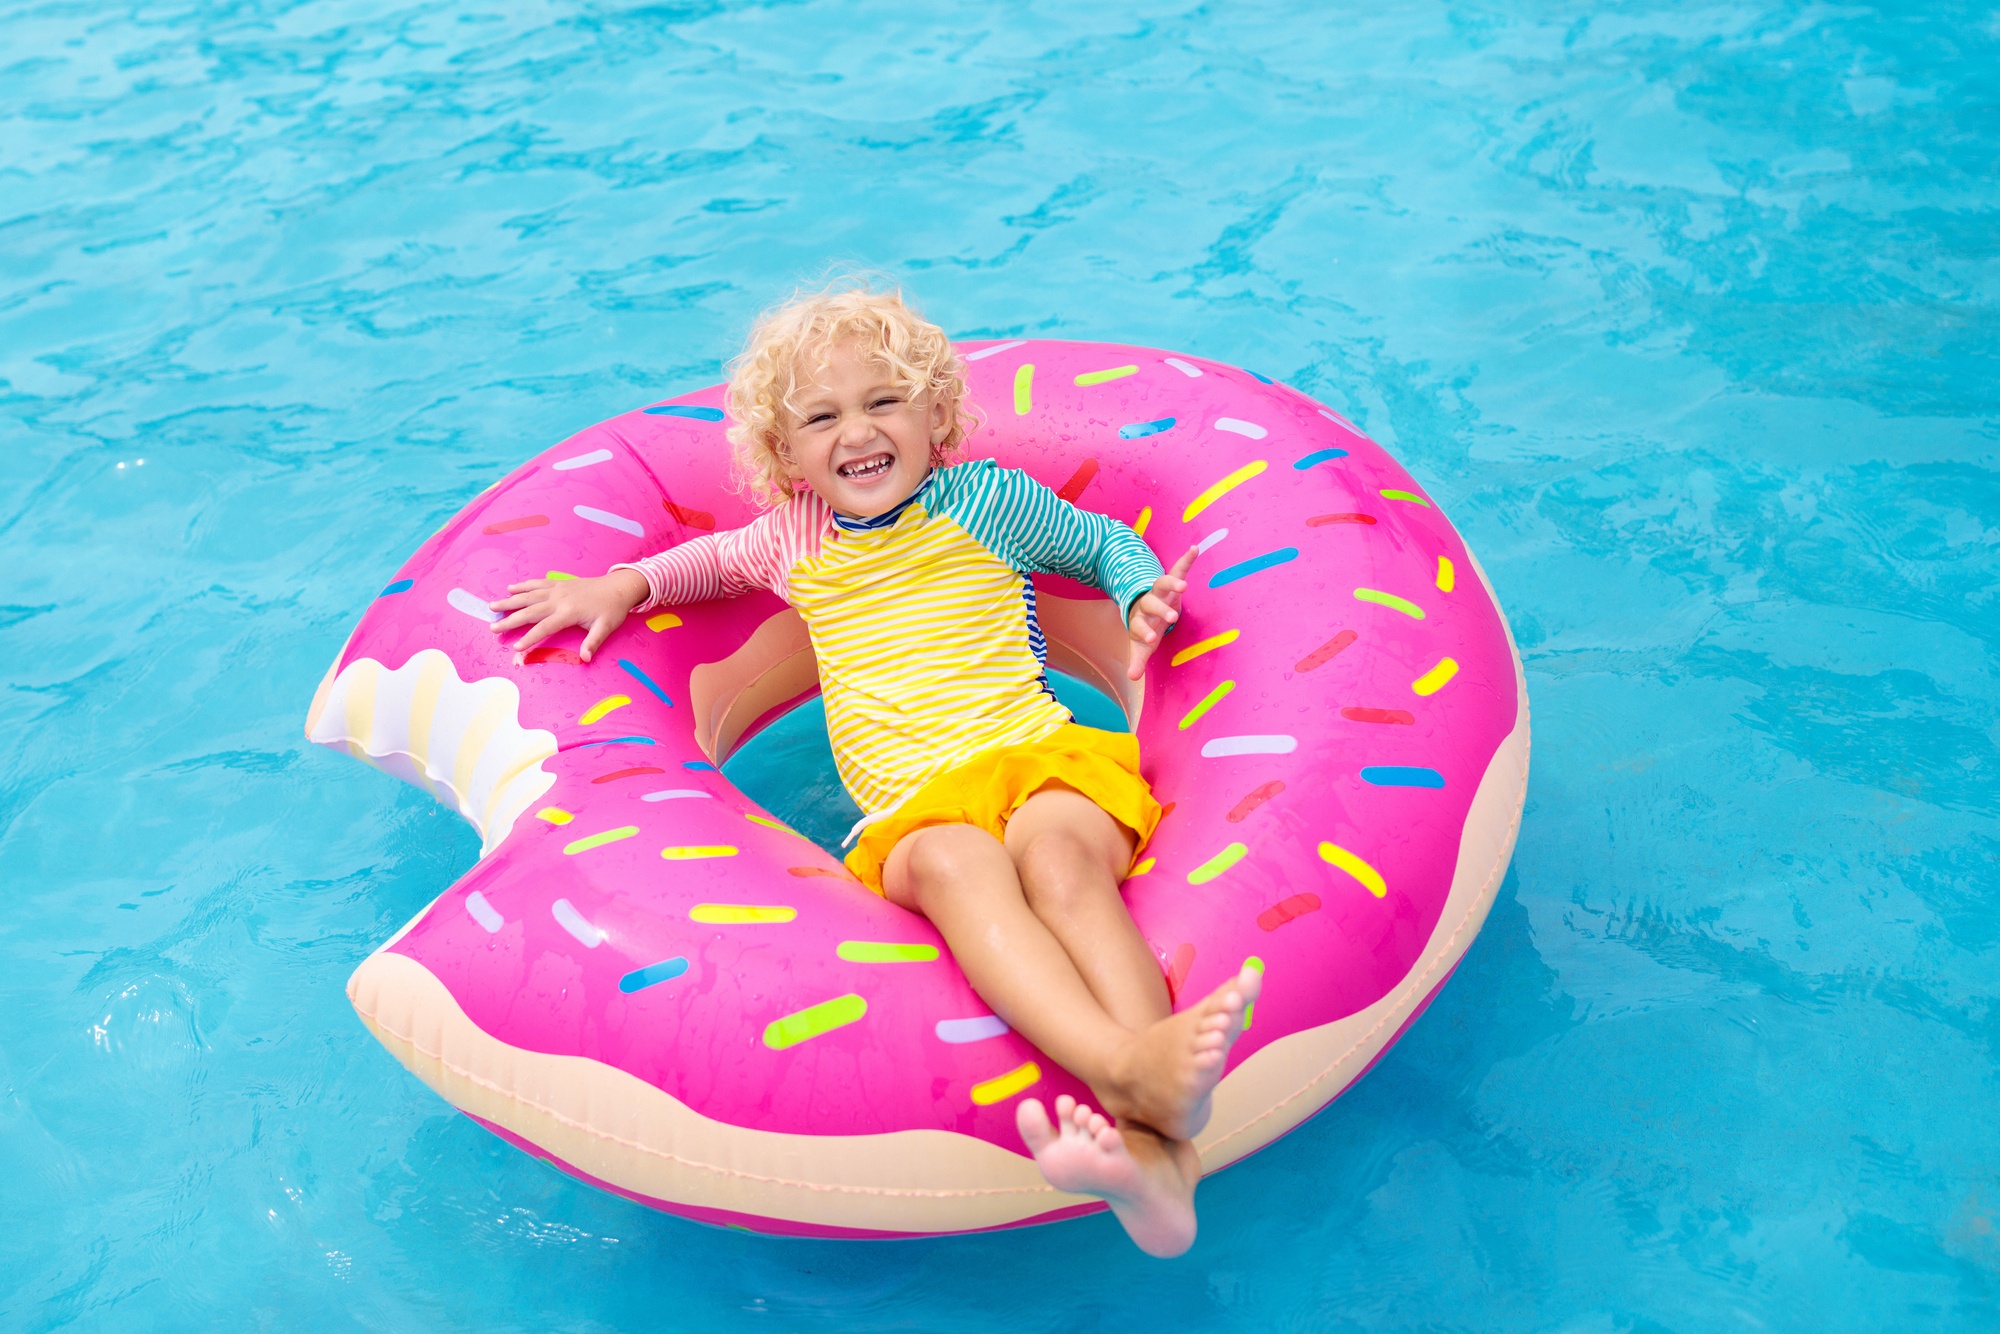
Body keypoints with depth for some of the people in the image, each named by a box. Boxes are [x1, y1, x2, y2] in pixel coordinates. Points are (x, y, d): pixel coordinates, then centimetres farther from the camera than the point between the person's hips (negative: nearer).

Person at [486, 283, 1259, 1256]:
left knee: (1054, 848, -38)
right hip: (913, 811, 1)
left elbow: (1106, 543, 30)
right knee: (954, 861, -38)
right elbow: (719, 558, 47)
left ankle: (1158, 1150, -58)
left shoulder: (985, 499, 17)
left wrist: (1142, 598, 9)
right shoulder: (795, 538, 25)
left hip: (1041, 758, -1)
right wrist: (624, 583, 32)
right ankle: (1125, 1069, -63)